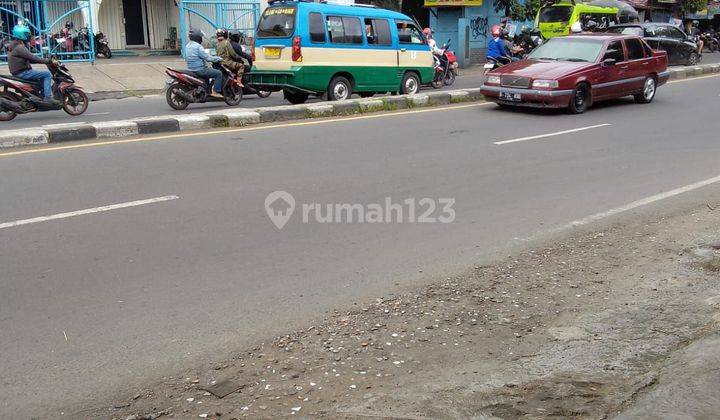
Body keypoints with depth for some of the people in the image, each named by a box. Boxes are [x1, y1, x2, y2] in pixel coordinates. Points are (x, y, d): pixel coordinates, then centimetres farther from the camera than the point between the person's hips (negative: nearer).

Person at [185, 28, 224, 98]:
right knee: (218, 73, -7)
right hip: (200, 70, -10)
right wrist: (219, 59, -5)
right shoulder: (198, 46, -19)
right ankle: (215, 92, -12)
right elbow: (208, 58, -20)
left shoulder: (188, 46, 11)